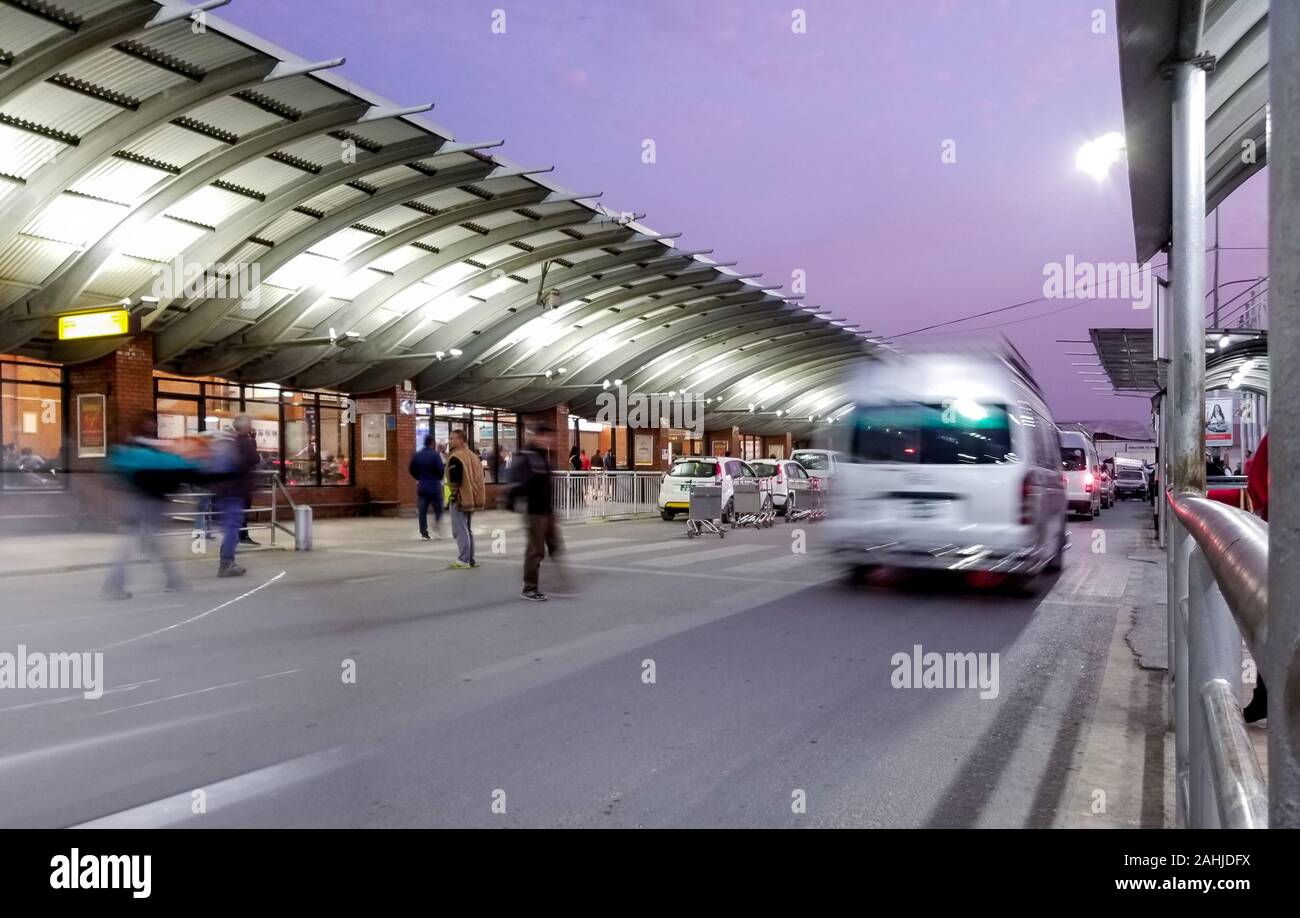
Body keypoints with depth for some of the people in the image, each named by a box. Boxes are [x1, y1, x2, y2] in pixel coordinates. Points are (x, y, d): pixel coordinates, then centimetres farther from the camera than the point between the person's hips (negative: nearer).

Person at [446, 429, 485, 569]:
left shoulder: (455, 458, -15)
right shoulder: (473, 455, 13)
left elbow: (455, 481, -21)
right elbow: (479, 477, 16)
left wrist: (454, 496, -16)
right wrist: (477, 498, 19)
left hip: (460, 498, -9)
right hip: (472, 498, 9)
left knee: (460, 531, -4)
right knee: (468, 529, 16)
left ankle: (463, 560, -4)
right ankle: (470, 559, 20)